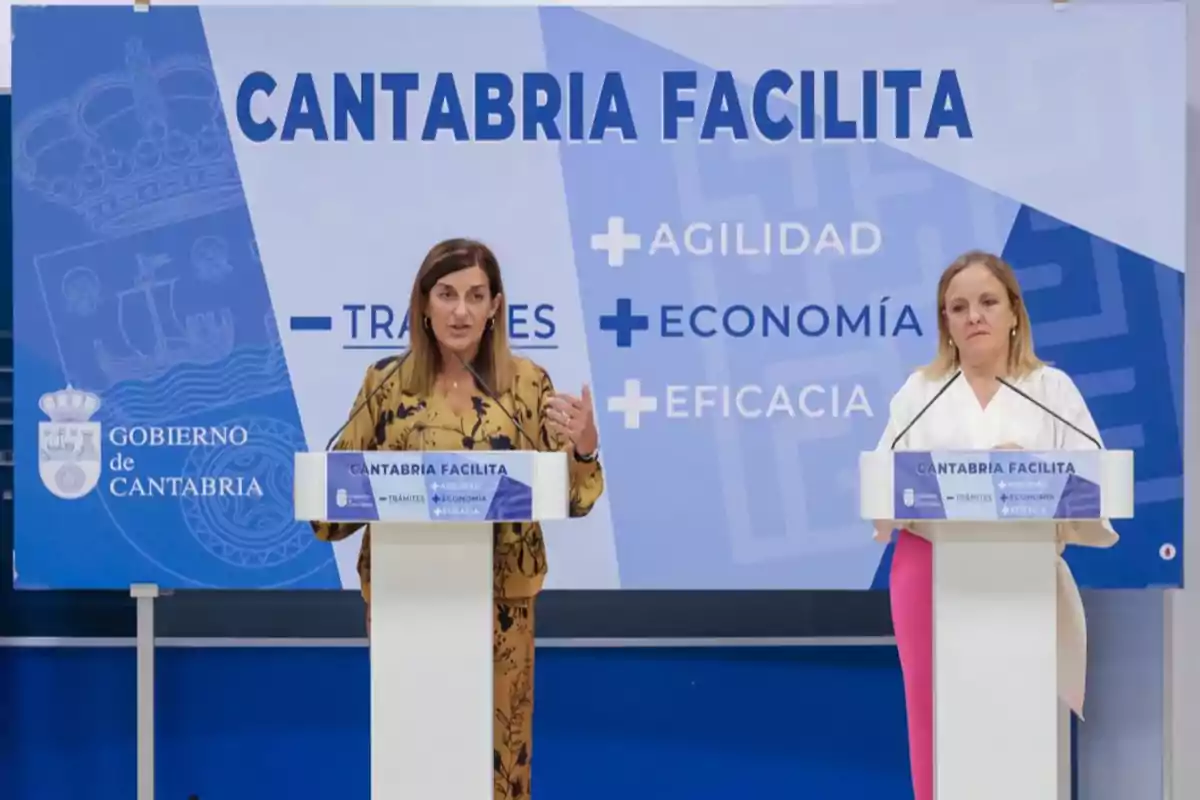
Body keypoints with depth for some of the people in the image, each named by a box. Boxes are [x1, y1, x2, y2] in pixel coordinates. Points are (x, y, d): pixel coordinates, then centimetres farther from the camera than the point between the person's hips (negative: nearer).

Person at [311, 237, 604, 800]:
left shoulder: (528, 383, -1)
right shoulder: (386, 383, 0)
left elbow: (563, 497, 0)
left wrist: (584, 448, -19)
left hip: (497, 595, 0)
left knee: (496, 738, 7)